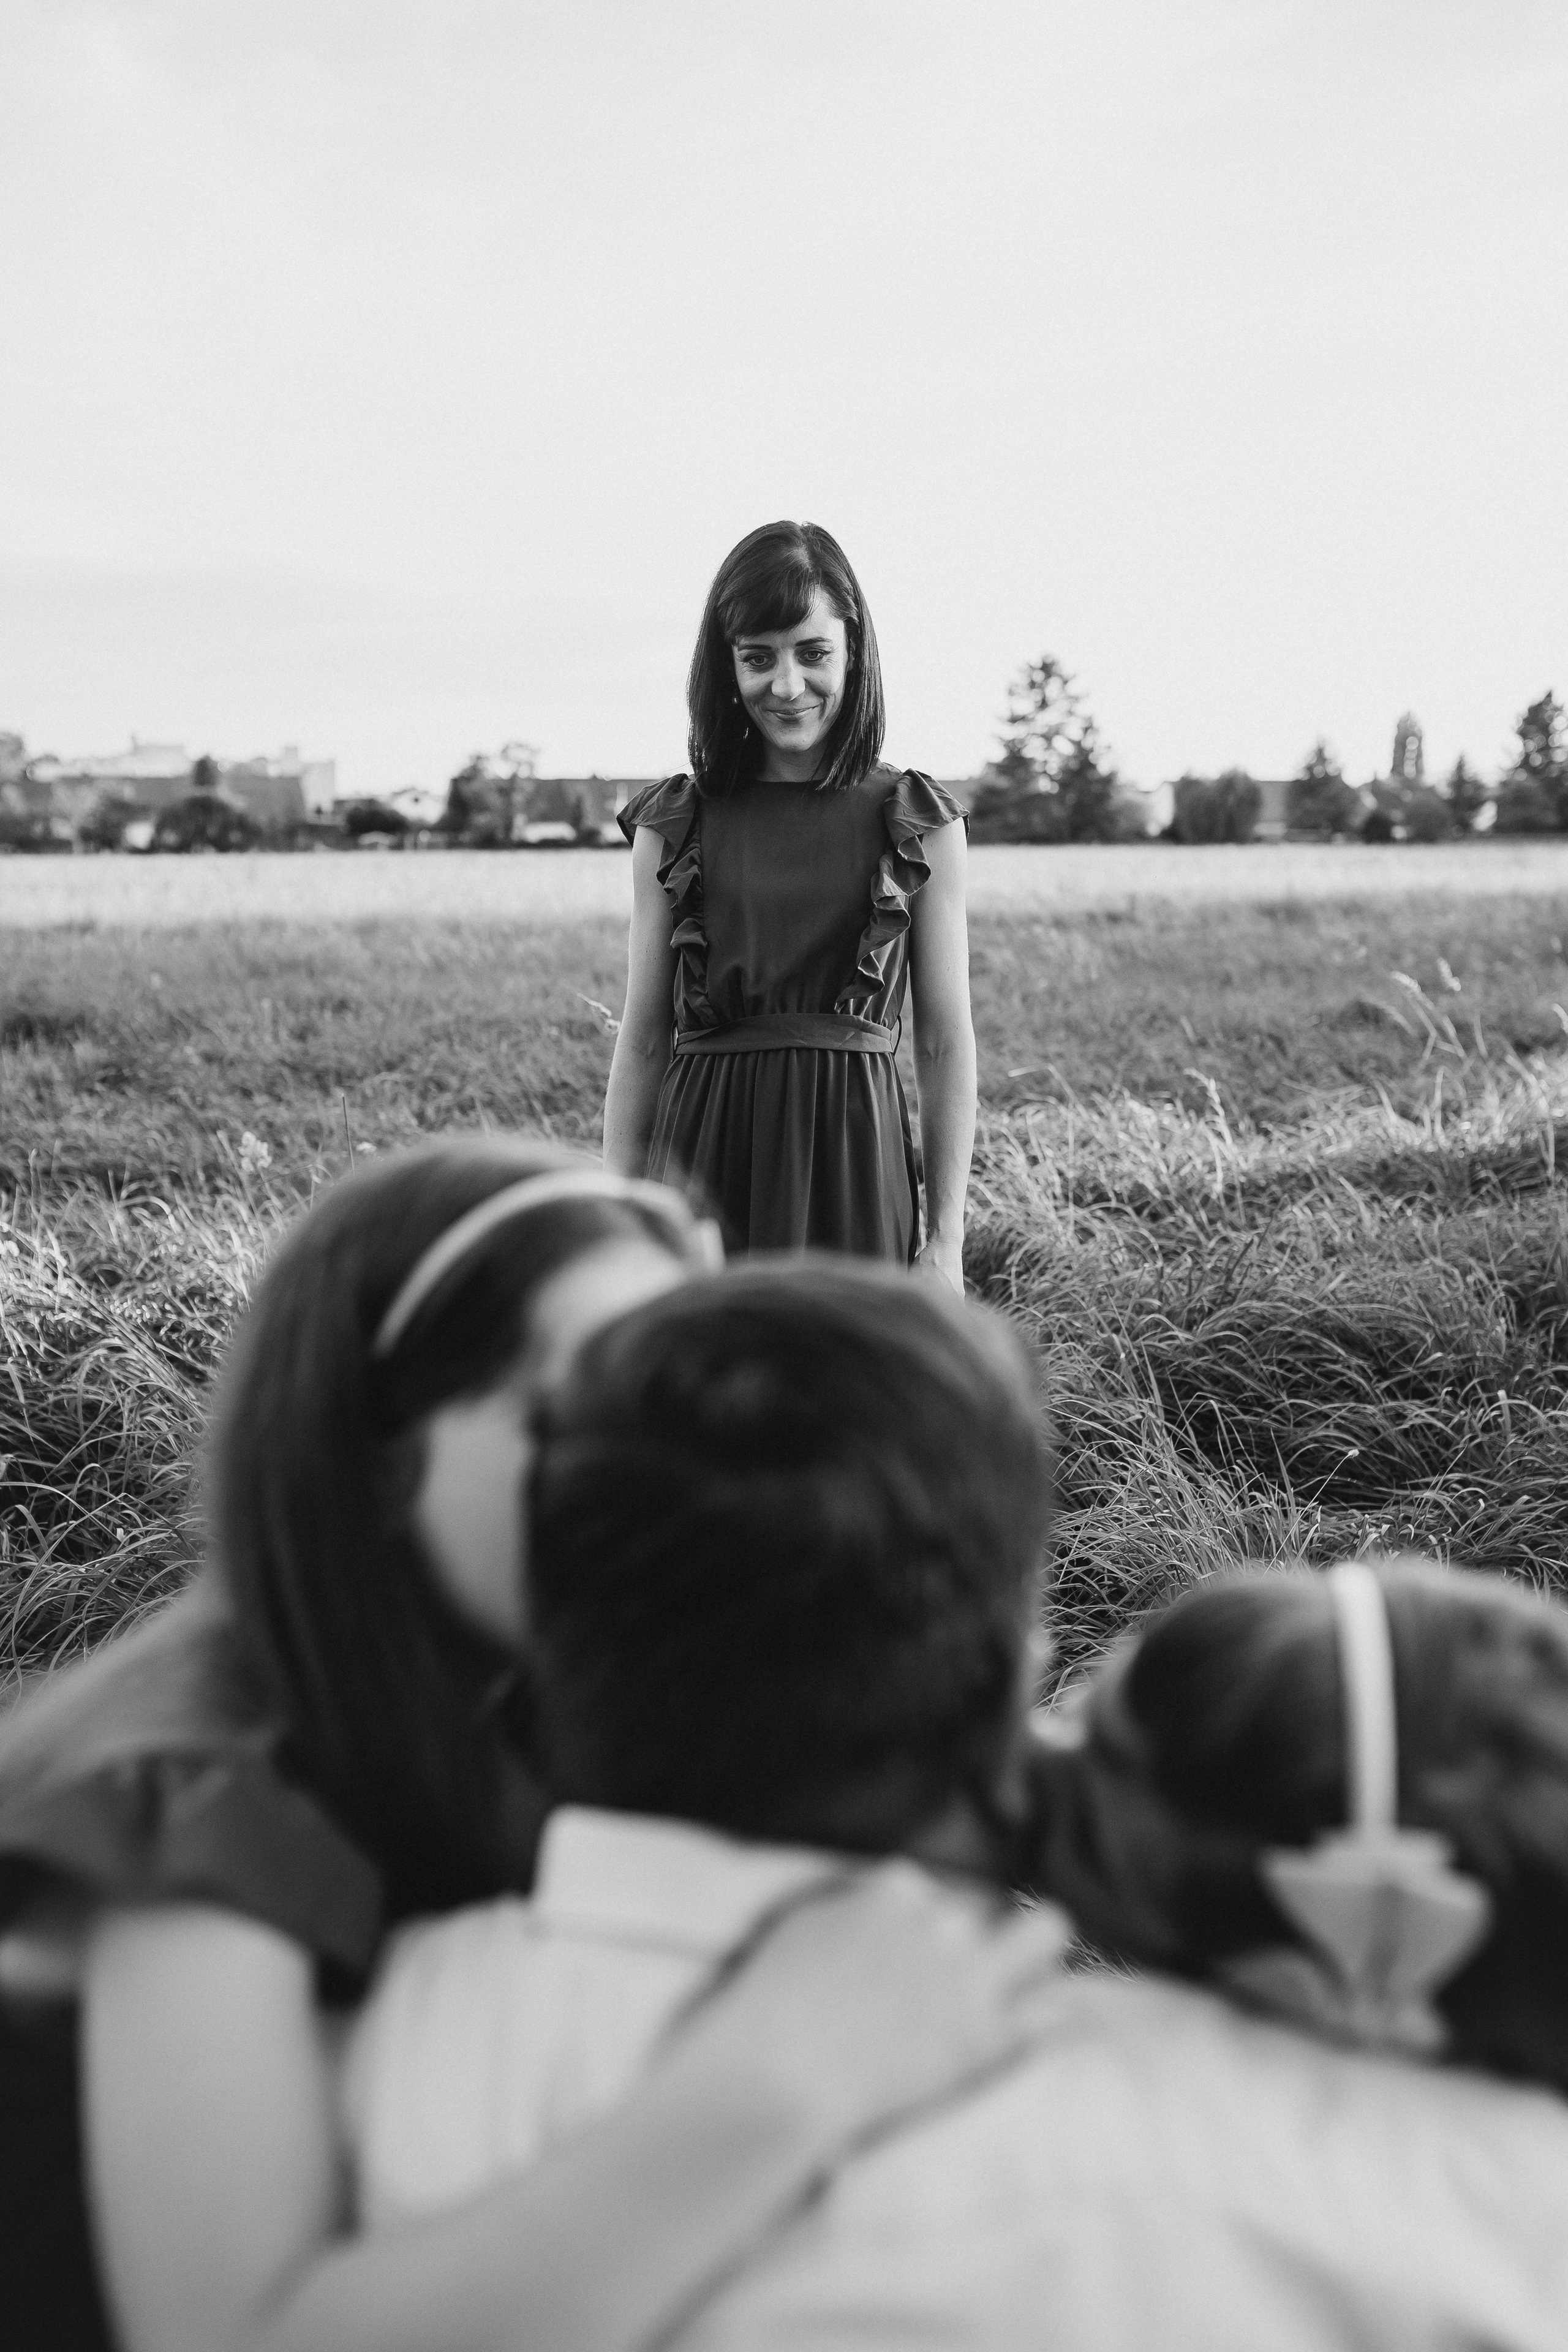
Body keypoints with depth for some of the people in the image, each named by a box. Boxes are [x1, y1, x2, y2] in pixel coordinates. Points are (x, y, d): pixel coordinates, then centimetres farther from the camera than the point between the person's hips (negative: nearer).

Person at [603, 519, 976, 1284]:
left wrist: (947, 1238, 0)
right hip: (703, 1156, 1)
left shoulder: (920, 824, 3)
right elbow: (642, 1043, 7)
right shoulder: (672, 825, 5)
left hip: (855, 1163, 0)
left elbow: (945, 1044, 4)